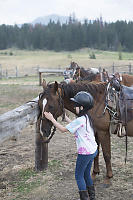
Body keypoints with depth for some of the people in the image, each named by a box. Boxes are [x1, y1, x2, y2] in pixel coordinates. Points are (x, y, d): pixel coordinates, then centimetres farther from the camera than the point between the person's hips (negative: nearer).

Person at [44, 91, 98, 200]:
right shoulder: (87, 118, 6)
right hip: (93, 150, 9)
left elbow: (63, 129, -16)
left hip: (85, 153, -9)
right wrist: (64, 116, 22)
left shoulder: (80, 120, -22)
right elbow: (73, 125, 21)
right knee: (87, 174, 21)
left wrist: (52, 119, -9)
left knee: (79, 176, 6)